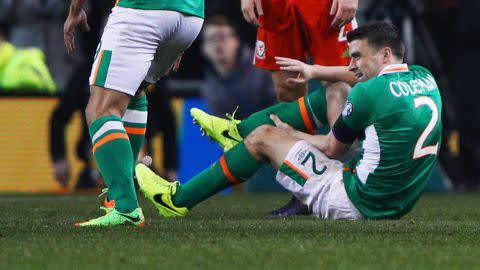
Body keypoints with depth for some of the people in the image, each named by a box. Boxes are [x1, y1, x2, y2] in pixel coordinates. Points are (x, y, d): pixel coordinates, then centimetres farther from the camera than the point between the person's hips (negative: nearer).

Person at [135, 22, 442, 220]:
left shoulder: (368, 94, -16)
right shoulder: (425, 79, 6)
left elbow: (331, 149, -1)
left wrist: (291, 134, 18)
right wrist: (314, 71, 32)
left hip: (357, 203, -8)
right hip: (398, 205, 9)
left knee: (264, 136, 5)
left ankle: (179, 200, 15)